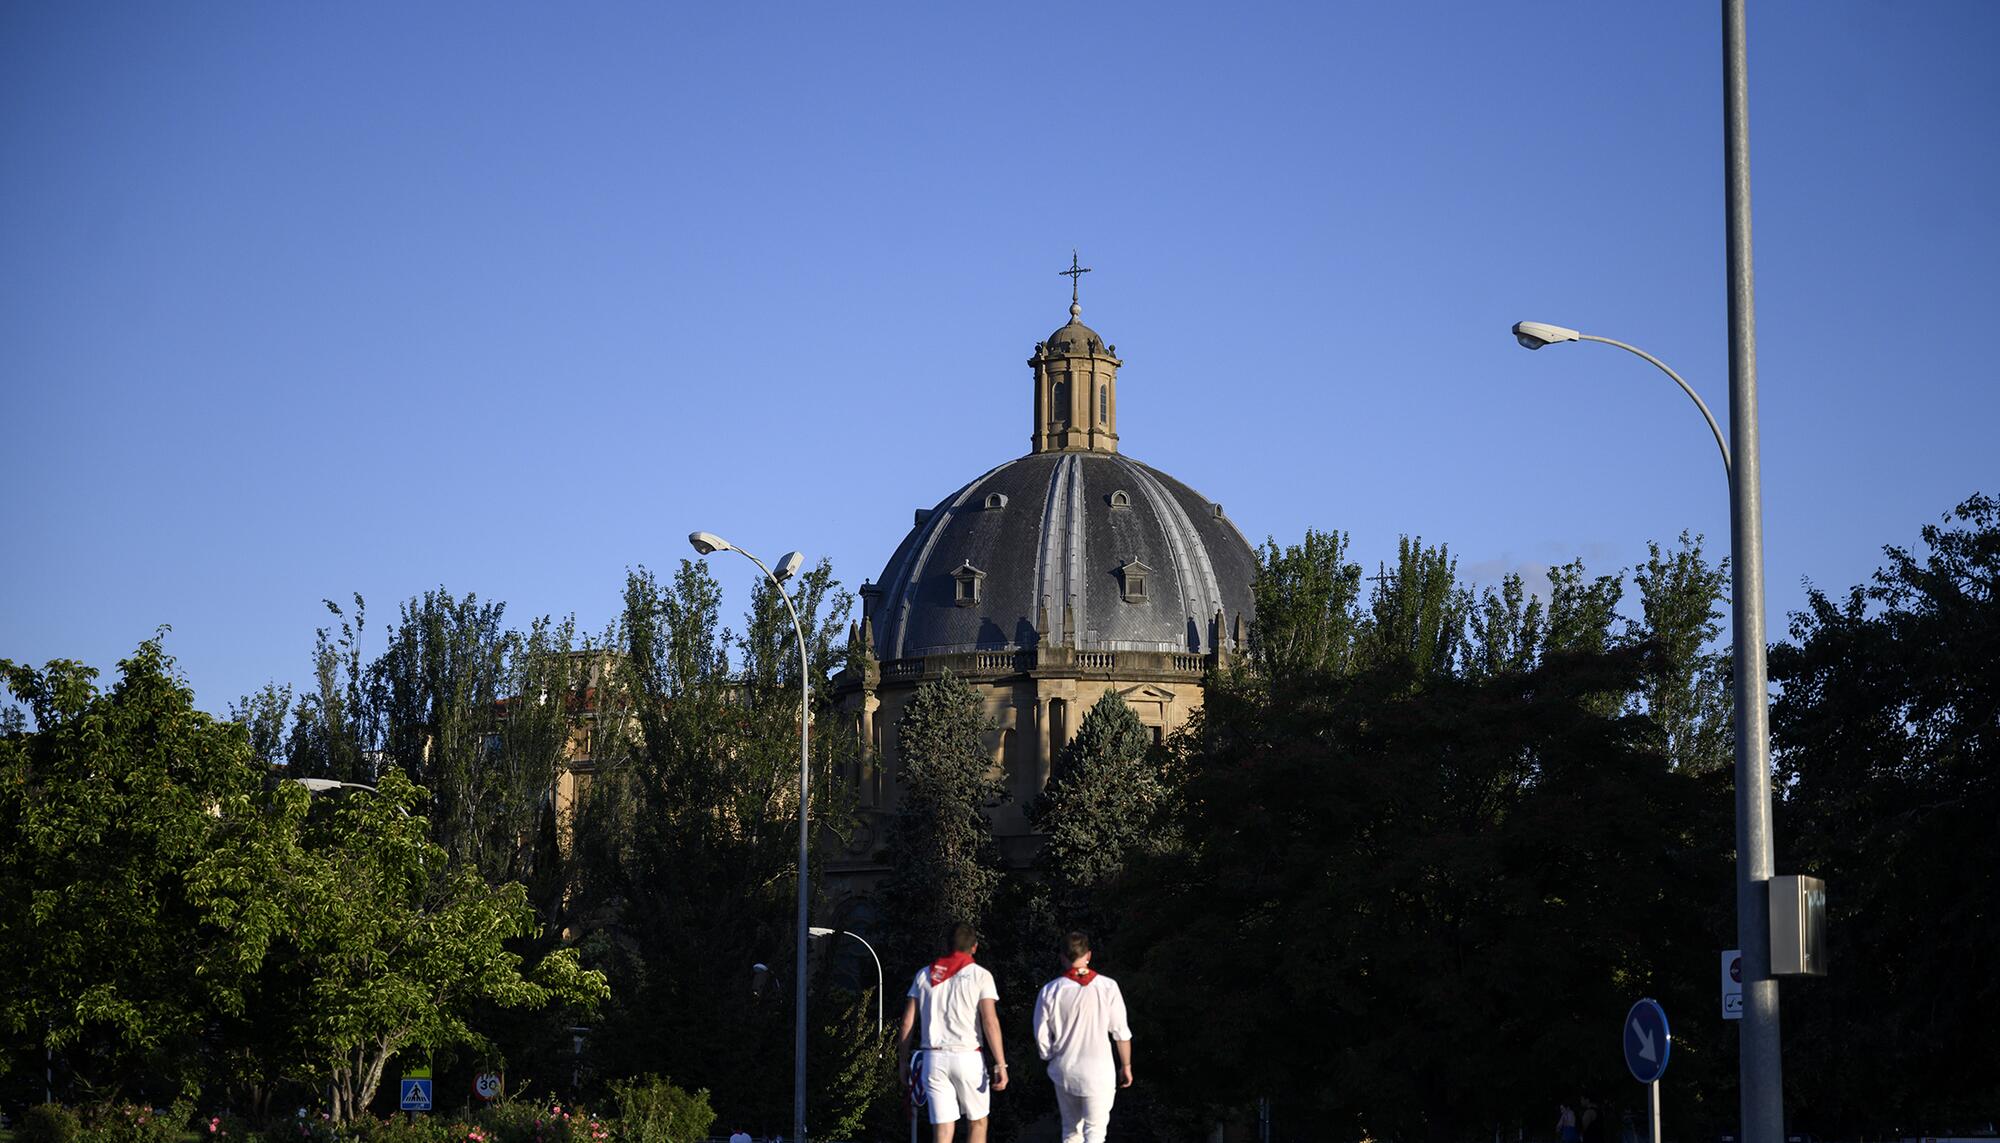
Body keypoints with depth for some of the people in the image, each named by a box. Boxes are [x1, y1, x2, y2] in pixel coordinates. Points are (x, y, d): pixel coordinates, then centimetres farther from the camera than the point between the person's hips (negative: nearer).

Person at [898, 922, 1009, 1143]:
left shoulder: (924, 975, 10)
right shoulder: (980, 975, 0)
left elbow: (908, 1022, 8)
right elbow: (990, 1022, -9)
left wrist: (904, 1060, 16)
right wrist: (1000, 1064, -9)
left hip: (933, 1059, 3)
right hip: (968, 1058, -3)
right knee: (978, 1122, 15)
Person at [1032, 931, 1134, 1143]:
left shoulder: (1050, 991, -6)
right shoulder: (1107, 987, -10)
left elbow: (1042, 1038, 0)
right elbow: (1121, 1033, -5)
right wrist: (1126, 1066, 8)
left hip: (1064, 1071, 2)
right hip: (1098, 1073, -2)